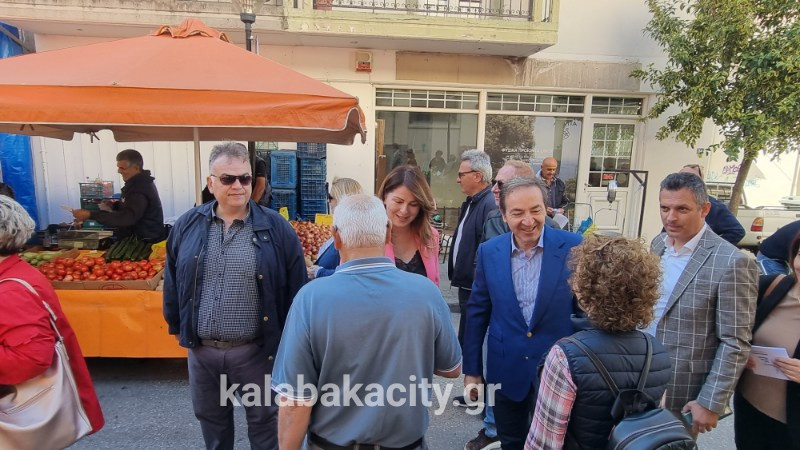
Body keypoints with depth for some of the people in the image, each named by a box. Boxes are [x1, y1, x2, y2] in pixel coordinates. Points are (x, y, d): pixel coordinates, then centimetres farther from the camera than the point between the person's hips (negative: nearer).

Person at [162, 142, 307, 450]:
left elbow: (295, 289, -7)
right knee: (211, 420, 24)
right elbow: (172, 280, 9)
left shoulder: (276, 228, -11)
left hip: (256, 350, -3)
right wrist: (176, 325, 11)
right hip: (201, 349, 3)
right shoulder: (187, 226, -1)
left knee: (264, 421, 16)